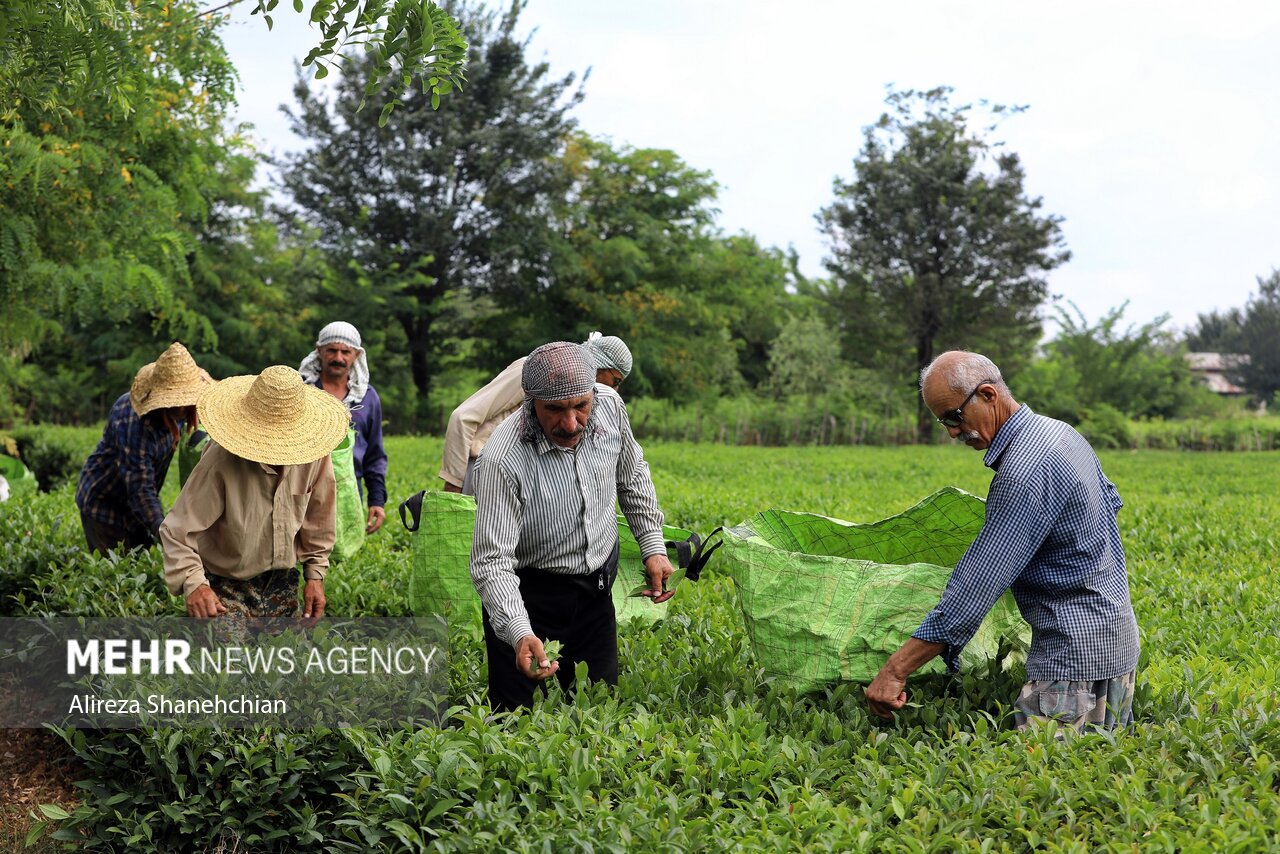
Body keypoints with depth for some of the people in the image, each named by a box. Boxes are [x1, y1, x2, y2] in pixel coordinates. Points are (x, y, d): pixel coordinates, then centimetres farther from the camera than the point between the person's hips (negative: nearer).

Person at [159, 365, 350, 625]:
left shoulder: (312, 452, -12)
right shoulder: (222, 461, -27)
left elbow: (318, 518, 5)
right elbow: (177, 529, -23)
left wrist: (315, 574, 5)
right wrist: (193, 582, -37)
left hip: (283, 583, 5)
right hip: (226, 585, -4)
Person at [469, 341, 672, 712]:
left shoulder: (609, 404, -14)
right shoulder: (503, 459, -31)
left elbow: (632, 476, 8)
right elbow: (491, 562, -32)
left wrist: (653, 546, 5)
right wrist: (520, 634, -45)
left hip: (597, 585, 5)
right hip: (528, 593, -5)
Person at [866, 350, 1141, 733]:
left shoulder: (1024, 471, -24)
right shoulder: (1059, 431, 8)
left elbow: (978, 584, -26)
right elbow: (1110, 500, 27)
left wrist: (896, 670, -25)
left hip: (1075, 647, -10)